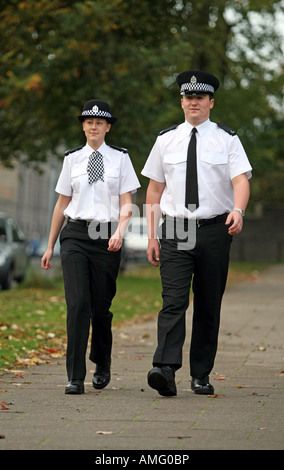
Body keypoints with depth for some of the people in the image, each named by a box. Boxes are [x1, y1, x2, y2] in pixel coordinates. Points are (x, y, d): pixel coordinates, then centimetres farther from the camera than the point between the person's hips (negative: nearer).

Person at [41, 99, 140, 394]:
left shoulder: (120, 158, 5)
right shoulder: (72, 159, 9)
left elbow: (126, 203, 2)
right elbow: (62, 204, 14)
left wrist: (119, 232, -17)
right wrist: (50, 246, 14)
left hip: (107, 236, 0)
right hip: (75, 234, 1)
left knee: (101, 307, 4)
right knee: (77, 304, -11)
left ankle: (102, 366, 31)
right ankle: (75, 378, -11)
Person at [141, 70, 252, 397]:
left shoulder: (227, 140, 4)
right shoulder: (166, 140, 9)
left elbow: (241, 180, -8)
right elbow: (154, 190, 11)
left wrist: (238, 210, -30)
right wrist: (152, 236, 4)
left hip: (214, 230, 0)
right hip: (174, 231, 0)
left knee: (209, 306, 5)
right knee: (173, 301, -13)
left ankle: (201, 376, 13)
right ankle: (165, 370, -25)